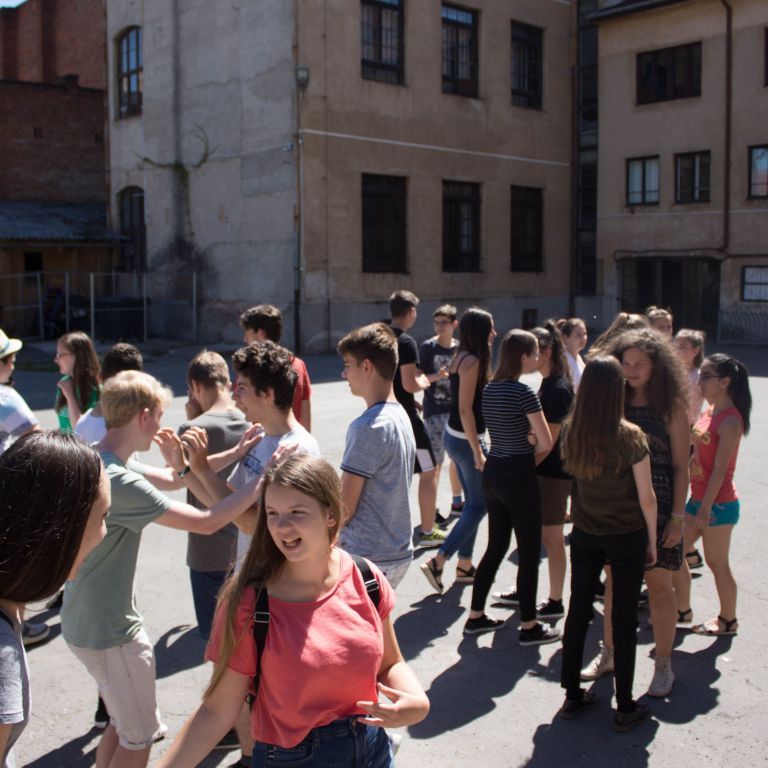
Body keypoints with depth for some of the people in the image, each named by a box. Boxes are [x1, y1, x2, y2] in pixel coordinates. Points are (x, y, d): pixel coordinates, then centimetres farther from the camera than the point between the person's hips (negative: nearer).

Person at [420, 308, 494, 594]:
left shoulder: (462, 357, 10)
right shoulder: (472, 361, -18)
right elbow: (465, 409, -21)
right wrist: (478, 451, -21)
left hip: (455, 436, 10)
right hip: (467, 440, -10)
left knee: (473, 502, 16)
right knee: (479, 505, -1)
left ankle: (464, 566, 24)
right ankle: (437, 562, -2)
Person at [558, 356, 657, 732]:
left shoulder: (569, 431, -8)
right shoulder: (630, 436, -19)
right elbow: (646, 497, -13)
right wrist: (652, 541, 0)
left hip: (584, 533, 4)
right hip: (627, 535, -3)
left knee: (578, 611, 14)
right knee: (624, 619, 8)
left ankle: (572, 697, 25)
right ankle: (625, 709, 18)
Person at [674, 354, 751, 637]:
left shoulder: (730, 420, -19)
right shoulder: (709, 412, 7)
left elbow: (720, 469, -21)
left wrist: (705, 508, -22)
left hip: (718, 503, -9)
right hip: (698, 497, 9)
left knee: (717, 563, 6)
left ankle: (728, 620, 24)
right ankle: (683, 609, 28)